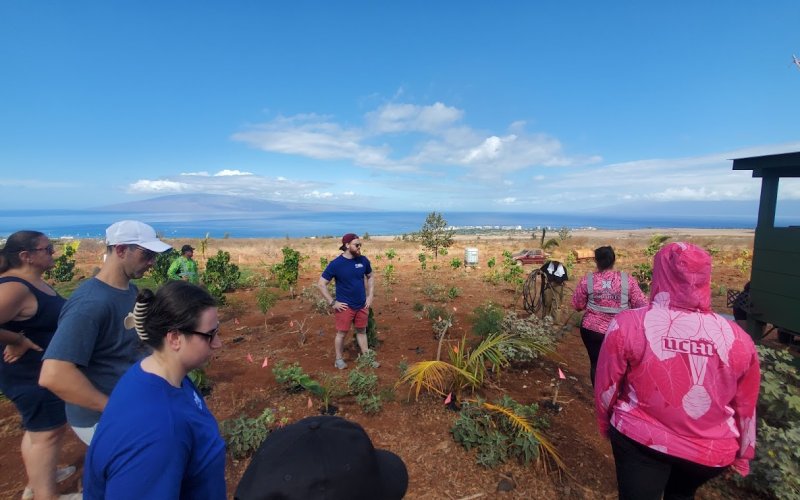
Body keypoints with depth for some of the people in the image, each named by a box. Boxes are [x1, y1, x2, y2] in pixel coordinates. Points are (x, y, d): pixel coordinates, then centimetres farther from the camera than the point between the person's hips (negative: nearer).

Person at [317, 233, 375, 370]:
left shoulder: (363, 260, -4)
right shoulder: (336, 264, -15)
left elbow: (370, 277, 13)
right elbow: (321, 284, -11)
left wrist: (370, 296, 4)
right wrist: (333, 302, -13)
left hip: (362, 305, 4)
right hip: (345, 307, -4)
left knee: (362, 331, 16)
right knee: (342, 333, 8)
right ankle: (339, 359, 26)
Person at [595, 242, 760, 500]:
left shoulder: (628, 324, -22)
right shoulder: (737, 337, -13)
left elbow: (606, 387, -10)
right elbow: (746, 408, 1)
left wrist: (605, 424, 9)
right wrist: (743, 454, 19)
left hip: (640, 439, -4)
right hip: (711, 451, 4)